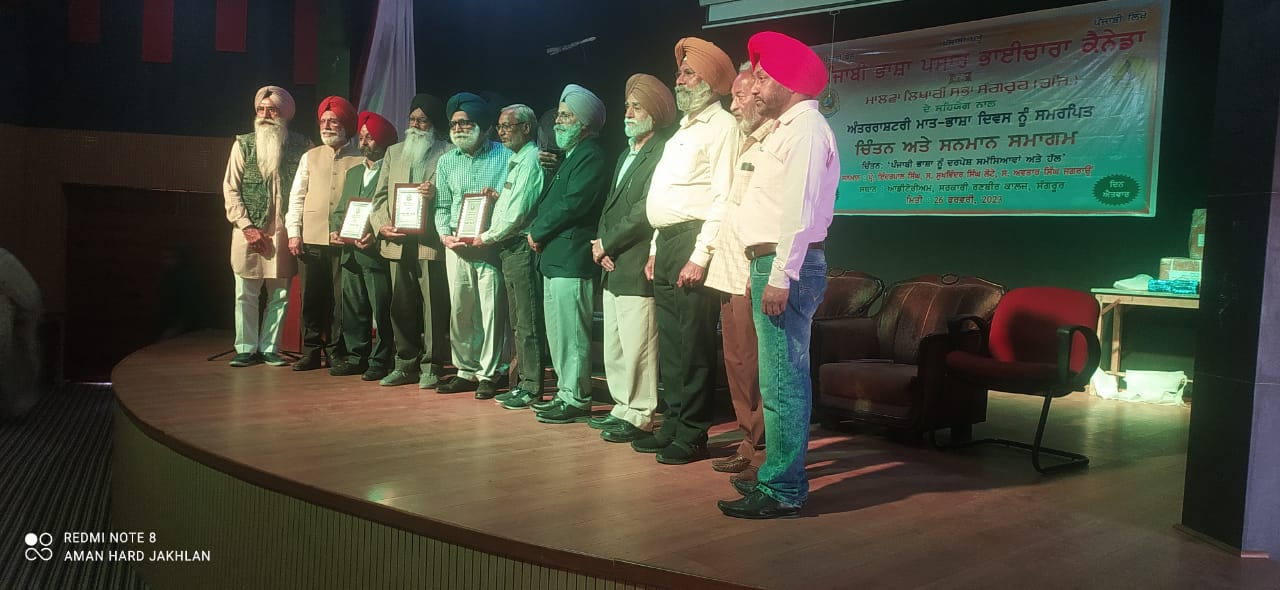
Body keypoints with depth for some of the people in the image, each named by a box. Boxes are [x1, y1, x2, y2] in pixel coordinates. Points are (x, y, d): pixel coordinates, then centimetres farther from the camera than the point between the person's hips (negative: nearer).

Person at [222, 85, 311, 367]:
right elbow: (230, 188, 3)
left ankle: (269, 349, 14)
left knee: (280, 295, 4)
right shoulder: (243, 144, 6)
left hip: (284, 233, 0)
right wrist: (246, 226, -6)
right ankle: (246, 349, 12)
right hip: (249, 232, 0)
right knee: (245, 294, 2)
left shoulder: (301, 146, 4)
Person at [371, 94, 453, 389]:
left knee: (434, 306, -2)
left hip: (431, 241, -4)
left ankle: (431, 367, 6)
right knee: (402, 306, 9)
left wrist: (435, 193, -20)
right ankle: (405, 365, 18)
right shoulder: (394, 152, 19)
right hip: (398, 242, 5)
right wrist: (381, 225, -1)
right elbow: (380, 195, 15)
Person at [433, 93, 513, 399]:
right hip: (457, 246, 4)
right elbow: (442, 207, 14)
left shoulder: (504, 156, 0)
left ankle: (488, 375, 7)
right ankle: (466, 371, 20)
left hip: (491, 245, -4)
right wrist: (445, 234, -2)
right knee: (460, 311, 8)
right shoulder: (446, 161, 13)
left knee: (492, 310, -3)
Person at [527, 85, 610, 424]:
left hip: (571, 258, -10)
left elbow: (572, 205, -19)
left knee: (570, 333, -6)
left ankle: (576, 401, 1)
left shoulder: (590, 157, -11)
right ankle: (566, 393, 24)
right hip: (555, 256, 10)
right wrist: (539, 233, 4)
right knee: (558, 332, 15)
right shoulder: (570, 157, 21)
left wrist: (537, 232, -8)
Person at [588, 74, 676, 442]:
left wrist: (607, 244, -10)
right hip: (614, 268, 10)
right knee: (614, 349, 16)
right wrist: (602, 244, 2)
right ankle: (623, 408, 27)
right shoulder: (627, 154, 20)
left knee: (637, 348, -3)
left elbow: (645, 213, -19)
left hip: (637, 269, -10)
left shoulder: (663, 153, -12)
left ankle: (640, 417, 8)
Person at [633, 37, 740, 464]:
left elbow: (723, 199, -16)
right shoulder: (683, 130, 23)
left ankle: (692, 435, 2)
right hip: (666, 242, 9)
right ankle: (673, 425, 21)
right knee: (670, 343, 12)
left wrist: (700, 255, -21)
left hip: (693, 243, -9)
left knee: (693, 344, -6)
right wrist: (656, 249, 18)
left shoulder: (721, 126, -6)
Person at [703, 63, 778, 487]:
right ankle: (749, 445, 24)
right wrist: (706, 253, 21)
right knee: (738, 363, 14)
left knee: (755, 368, -5)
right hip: (732, 274, 10)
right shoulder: (747, 145, 21)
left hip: (755, 277, -10)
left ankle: (766, 453, 4)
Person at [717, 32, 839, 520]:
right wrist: (770, 272, 14)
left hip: (786, 265, -11)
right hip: (772, 263, 11)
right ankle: (780, 476, 24)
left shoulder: (806, 129, -10)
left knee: (780, 382, -8)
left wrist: (780, 277, -23)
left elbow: (799, 210, -19)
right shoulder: (788, 129, 22)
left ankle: (781, 490, -2)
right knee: (786, 379, 15)